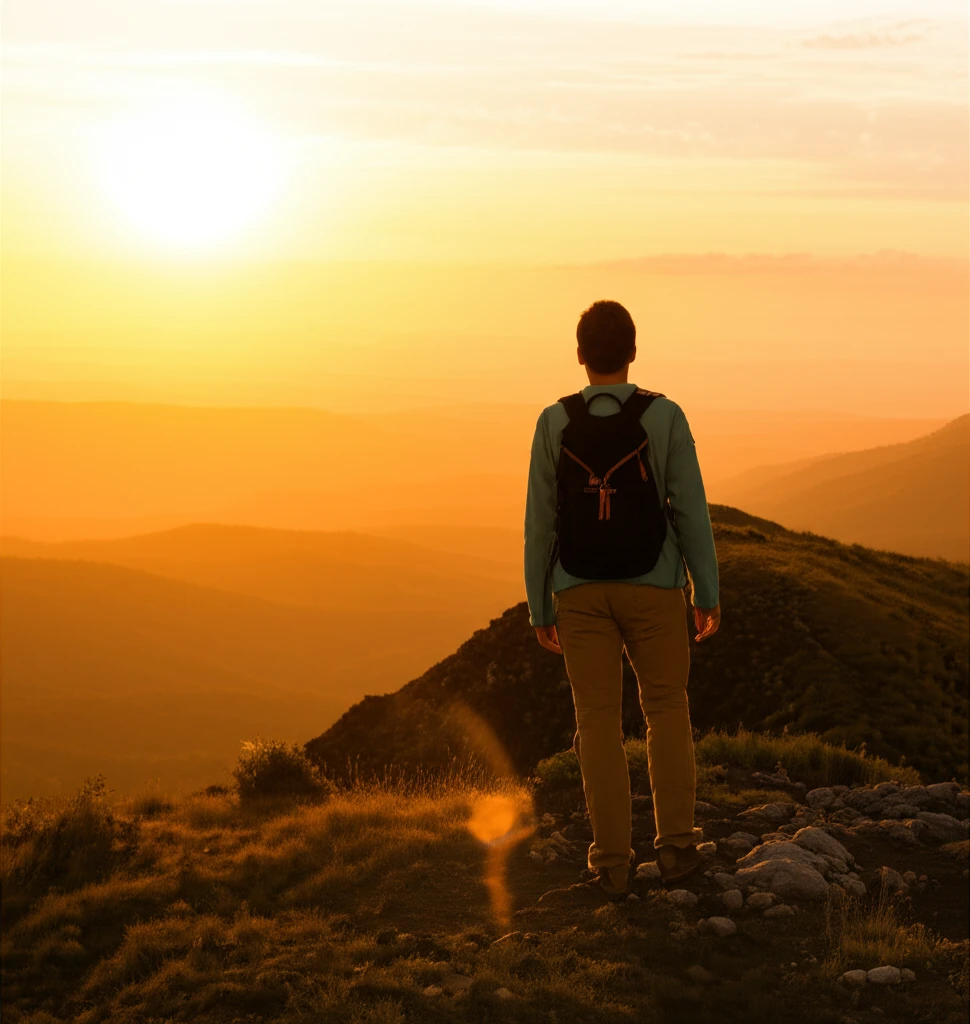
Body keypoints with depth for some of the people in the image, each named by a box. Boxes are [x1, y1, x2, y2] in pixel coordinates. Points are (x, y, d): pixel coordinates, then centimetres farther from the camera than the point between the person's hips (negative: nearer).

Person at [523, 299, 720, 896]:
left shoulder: (554, 423, -5)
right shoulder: (665, 417, -8)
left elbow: (541, 523, -3)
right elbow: (691, 510, -7)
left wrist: (539, 609, 5)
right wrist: (709, 594, 1)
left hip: (581, 594, 1)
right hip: (652, 589, -1)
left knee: (599, 722, 5)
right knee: (667, 710, 14)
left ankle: (614, 861, 2)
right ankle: (676, 844, 8)